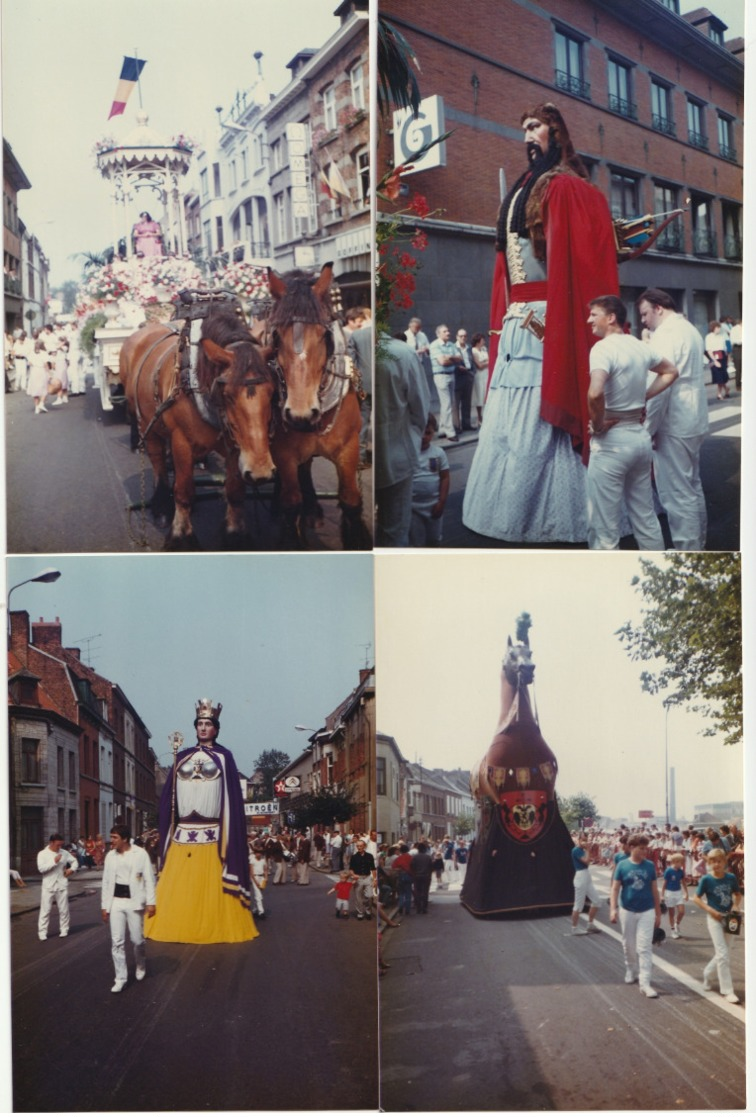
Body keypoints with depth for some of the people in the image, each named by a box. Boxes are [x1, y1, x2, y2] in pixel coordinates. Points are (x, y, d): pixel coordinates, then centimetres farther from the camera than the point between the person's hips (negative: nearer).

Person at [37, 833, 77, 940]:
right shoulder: (42, 854, -5)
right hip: (48, 886, -3)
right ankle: (42, 932, 4)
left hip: (62, 885, 3)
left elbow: (74, 861, 18)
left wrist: (72, 869, -1)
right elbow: (41, 868, -17)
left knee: (64, 909, 7)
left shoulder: (64, 853, 5)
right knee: (45, 910, -2)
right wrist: (54, 862, -21)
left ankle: (64, 930, 20)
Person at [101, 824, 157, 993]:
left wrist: (151, 902, -10)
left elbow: (149, 879, -6)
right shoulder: (110, 856, 3)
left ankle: (141, 965, 36)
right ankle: (120, 978, 7)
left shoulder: (140, 854, -8)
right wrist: (104, 906, 8)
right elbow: (106, 882, 9)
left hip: (134, 902, -3)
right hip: (116, 902, 3)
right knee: (117, 941, 0)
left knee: (137, 940, 6)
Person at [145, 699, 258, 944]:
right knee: (178, 889, 2)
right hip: (182, 835, 3)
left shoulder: (223, 757, 5)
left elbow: (232, 797, 0)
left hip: (212, 836, -3)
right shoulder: (182, 757, 14)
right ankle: (179, 928, 8)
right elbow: (169, 796, 14)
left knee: (211, 889, -2)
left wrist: (229, 838, -7)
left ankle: (214, 929, 5)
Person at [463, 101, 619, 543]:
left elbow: (579, 265, -11)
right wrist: (504, 324, 14)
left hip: (547, 325, -9)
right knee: (507, 425, 4)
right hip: (516, 325, 9)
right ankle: (517, 520, 7)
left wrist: (549, 320, -21)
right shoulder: (521, 193, 22)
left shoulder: (567, 189, -2)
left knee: (538, 425, -10)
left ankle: (547, 523, -6)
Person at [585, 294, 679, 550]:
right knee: (646, 519, 16)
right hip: (640, 435, 8)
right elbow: (671, 372, 26)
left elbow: (595, 393, -33)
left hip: (612, 440, -8)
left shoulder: (603, 348, -16)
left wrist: (597, 424, -16)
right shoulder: (642, 347, 8)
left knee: (605, 528, -1)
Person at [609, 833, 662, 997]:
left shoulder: (650, 866, -3)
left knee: (644, 947, -5)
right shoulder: (622, 865, -6)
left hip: (647, 911, 0)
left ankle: (645, 982, -6)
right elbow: (615, 888, -5)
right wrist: (613, 909, -16)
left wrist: (658, 912, 8)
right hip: (627, 911, 0)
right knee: (629, 945, 15)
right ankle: (631, 971, 36)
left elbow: (654, 890, 4)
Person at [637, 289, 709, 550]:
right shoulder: (689, 329, 14)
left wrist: (648, 429, -14)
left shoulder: (665, 334, -16)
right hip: (694, 421, 10)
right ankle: (697, 547, 28)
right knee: (692, 487, 18)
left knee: (677, 494, -5)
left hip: (673, 426, -10)